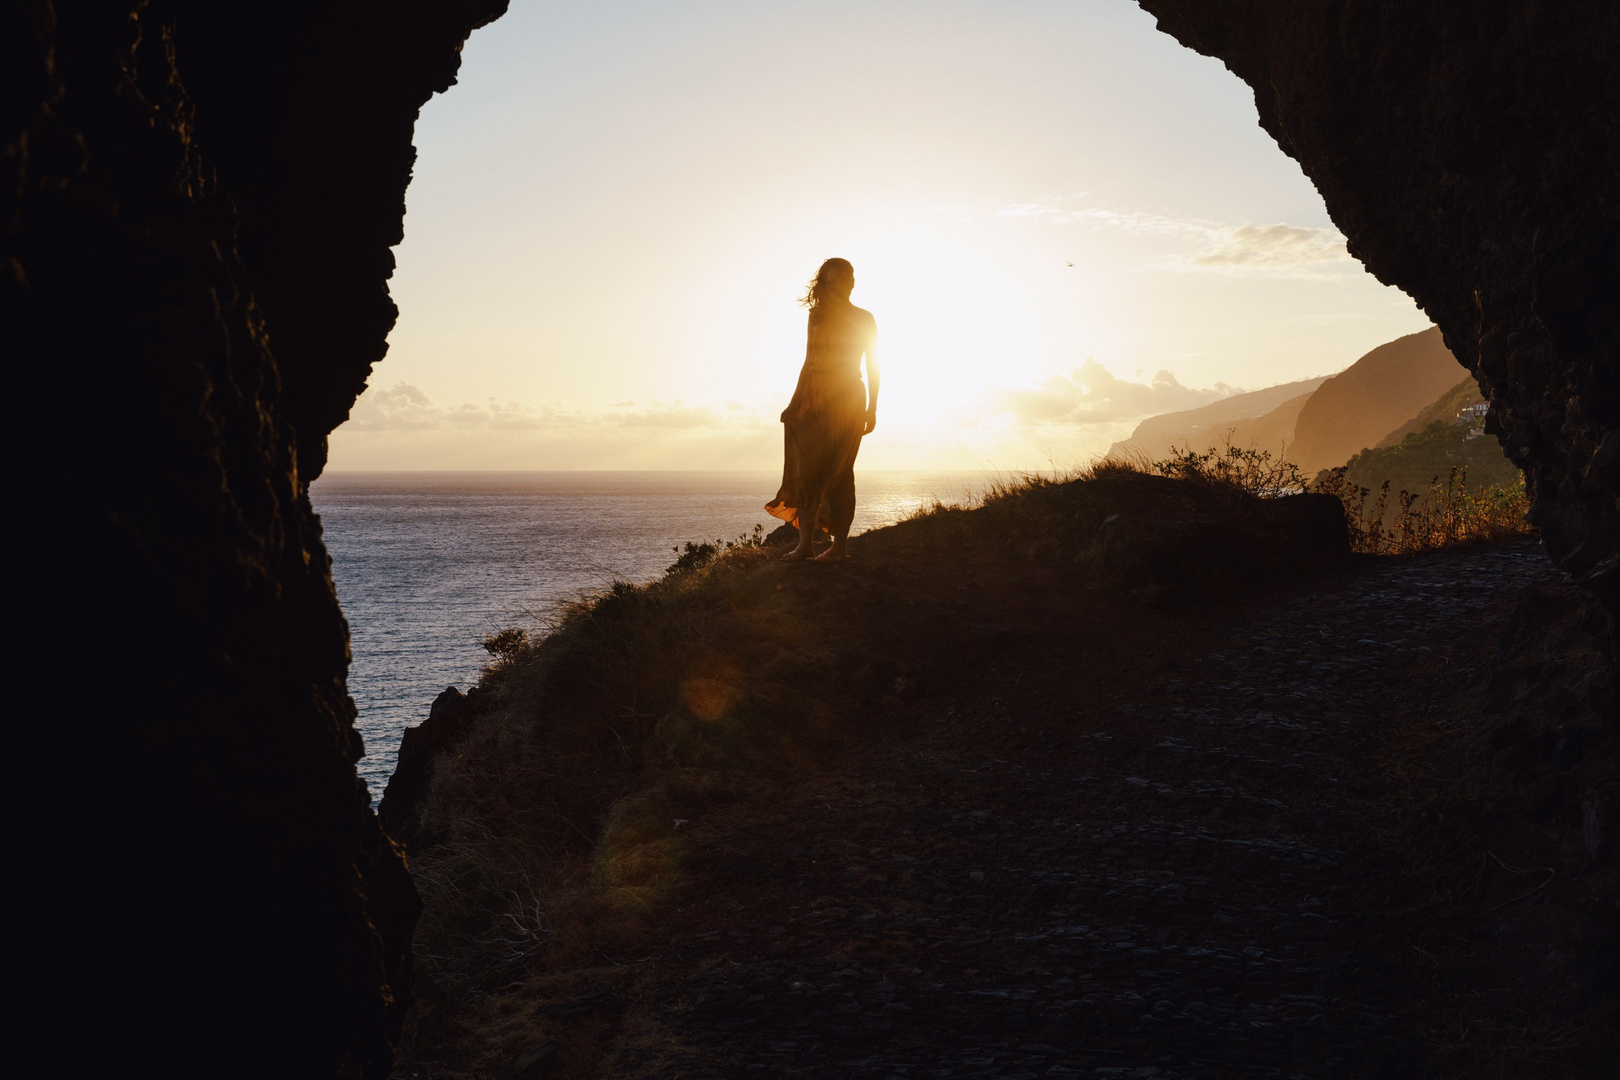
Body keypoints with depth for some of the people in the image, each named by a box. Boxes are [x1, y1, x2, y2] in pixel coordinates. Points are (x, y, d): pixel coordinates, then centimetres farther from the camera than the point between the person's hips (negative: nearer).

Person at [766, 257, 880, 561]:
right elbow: (809, 362, 14)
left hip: (846, 399, -4)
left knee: (838, 471, -6)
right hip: (814, 399, 4)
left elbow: (872, 366, 3)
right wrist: (795, 402, 8)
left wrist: (871, 409, -3)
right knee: (807, 470, -6)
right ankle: (806, 543, -9)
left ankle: (840, 544, -3)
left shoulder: (863, 320, 4)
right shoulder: (818, 317, 13)